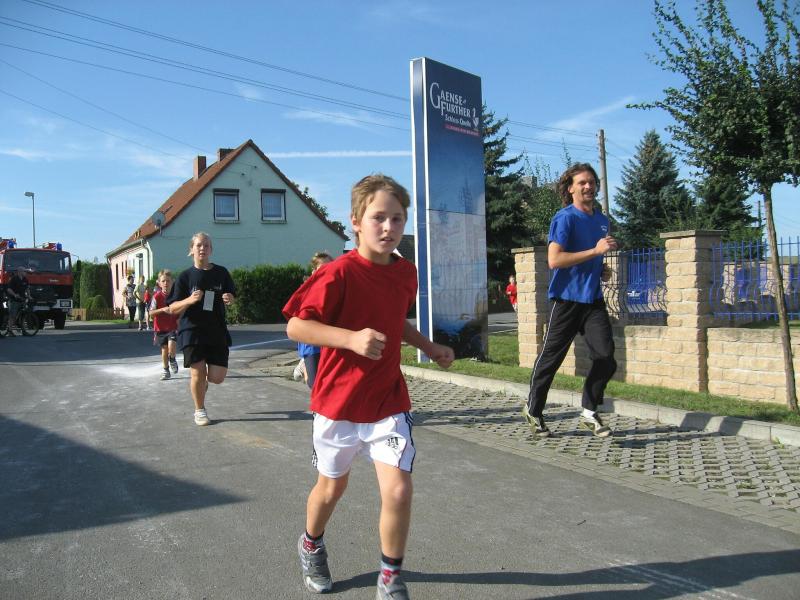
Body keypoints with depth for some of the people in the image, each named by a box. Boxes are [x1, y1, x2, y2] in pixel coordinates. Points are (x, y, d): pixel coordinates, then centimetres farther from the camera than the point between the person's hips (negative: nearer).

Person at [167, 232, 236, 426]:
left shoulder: (221, 273, 4)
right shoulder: (185, 276, -1)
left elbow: (232, 297, 14)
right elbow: (173, 308, -1)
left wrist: (230, 299, -10)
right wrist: (189, 300, -20)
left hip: (217, 330, 2)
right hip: (192, 330, -2)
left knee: (217, 377, -3)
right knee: (198, 372, -5)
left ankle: (201, 382, 34)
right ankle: (200, 410, 20)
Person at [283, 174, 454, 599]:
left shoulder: (405, 272, 0)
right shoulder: (339, 273, -19)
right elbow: (296, 327, -20)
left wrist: (430, 347, 9)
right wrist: (351, 338, -32)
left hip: (388, 401, 3)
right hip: (339, 401, -3)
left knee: (398, 491, -8)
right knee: (332, 487, 17)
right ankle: (311, 545, 50)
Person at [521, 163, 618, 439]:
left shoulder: (602, 220, 14)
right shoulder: (564, 218, -9)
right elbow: (554, 260, -21)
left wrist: (602, 269, 9)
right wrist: (595, 251, -23)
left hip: (593, 299, 6)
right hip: (567, 299, -6)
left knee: (606, 356, -3)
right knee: (551, 357, 3)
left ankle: (589, 412, 13)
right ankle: (533, 410, 21)